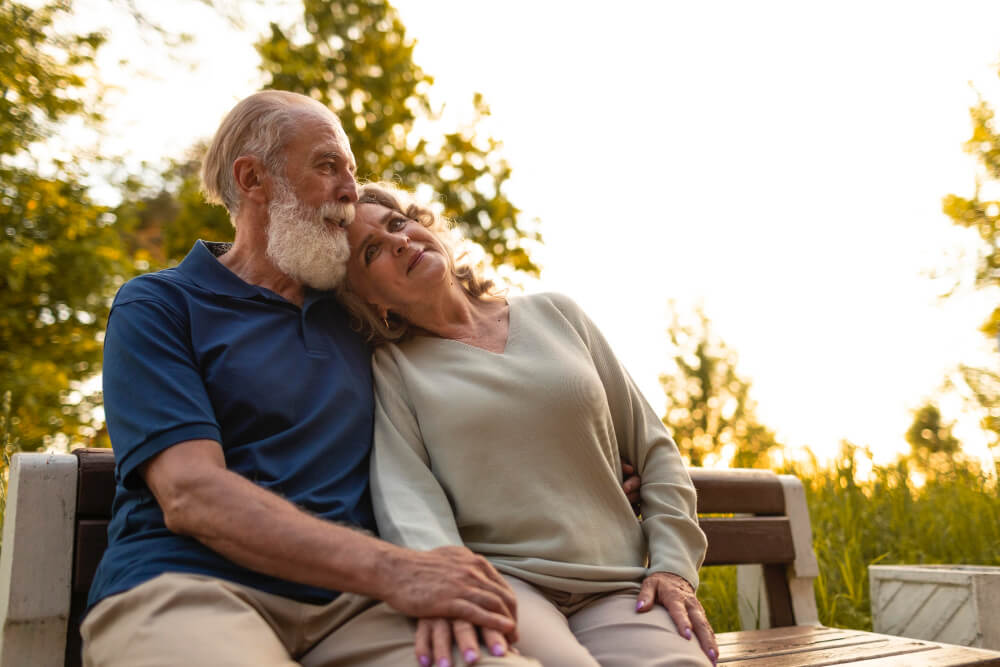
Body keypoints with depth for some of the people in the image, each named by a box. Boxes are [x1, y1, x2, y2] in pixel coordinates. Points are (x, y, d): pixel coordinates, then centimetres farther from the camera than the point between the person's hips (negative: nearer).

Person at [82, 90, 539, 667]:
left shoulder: (349, 313, 19)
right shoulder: (157, 305, 4)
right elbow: (190, 495, -11)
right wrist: (393, 570, -23)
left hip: (349, 602, 4)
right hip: (187, 586, -3)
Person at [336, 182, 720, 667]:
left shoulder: (554, 313, 14)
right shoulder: (391, 370, 8)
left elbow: (652, 449, 14)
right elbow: (403, 489, -9)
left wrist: (674, 565, 3)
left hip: (615, 588, 3)